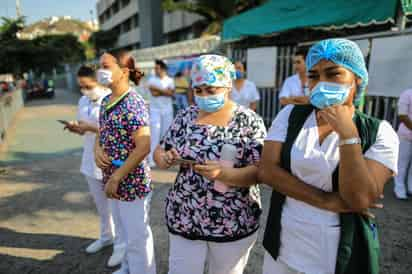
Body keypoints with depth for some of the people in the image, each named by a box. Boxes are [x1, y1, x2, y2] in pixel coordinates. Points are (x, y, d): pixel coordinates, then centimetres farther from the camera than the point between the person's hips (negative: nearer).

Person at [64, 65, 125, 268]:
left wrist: (91, 128, -23)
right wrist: (76, 128, -7)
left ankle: (121, 245, 23)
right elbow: (85, 130, 15)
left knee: (115, 206, 6)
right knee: (101, 204, 20)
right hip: (91, 161, 7)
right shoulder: (83, 102, 8)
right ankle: (106, 236, 41)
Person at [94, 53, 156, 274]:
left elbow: (143, 147, -24)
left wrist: (116, 178, -21)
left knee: (137, 236, 9)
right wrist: (97, 150, -5)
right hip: (114, 178, 9)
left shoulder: (133, 104, -20)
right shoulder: (106, 101, 6)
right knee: (128, 231, 27)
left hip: (132, 181, -9)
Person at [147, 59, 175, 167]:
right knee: (155, 134, -8)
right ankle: (152, 159, -7)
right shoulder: (152, 80, 2)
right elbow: (154, 93, -13)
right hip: (155, 110, -2)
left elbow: (172, 93, -9)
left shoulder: (170, 80, 7)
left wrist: (158, 89, -11)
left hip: (167, 110, 2)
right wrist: (165, 91, -10)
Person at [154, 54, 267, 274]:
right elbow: (159, 153, 6)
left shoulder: (249, 121, -10)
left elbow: (260, 171, -15)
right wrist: (165, 158, -17)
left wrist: (223, 173, -31)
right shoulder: (185, 117, 0)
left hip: (234, 223, -2)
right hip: (184, 219, 2)